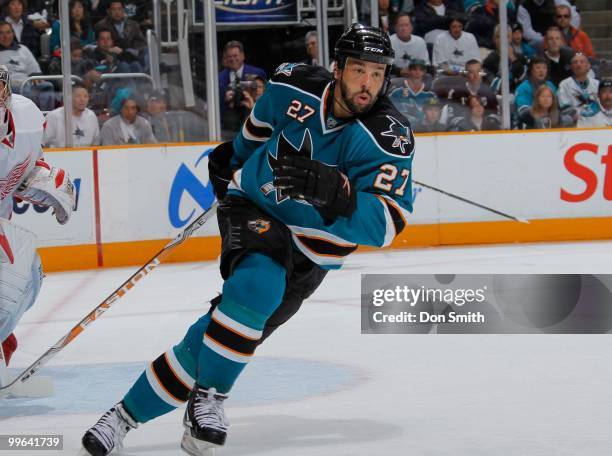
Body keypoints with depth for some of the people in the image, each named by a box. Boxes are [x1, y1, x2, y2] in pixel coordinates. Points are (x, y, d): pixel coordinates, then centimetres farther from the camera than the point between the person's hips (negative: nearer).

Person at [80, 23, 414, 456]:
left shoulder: (390, 137, -21)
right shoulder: (295, 85, -11)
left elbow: (385, 224, -29)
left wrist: (333, 191, -45)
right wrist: (235, 156, 29)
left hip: (310, 253, -1)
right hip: (253, 206, 1)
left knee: (214, 339, -14)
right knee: (258, 281, -31)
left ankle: (130, 414, -2)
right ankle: (206, 400, -19)